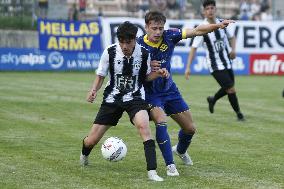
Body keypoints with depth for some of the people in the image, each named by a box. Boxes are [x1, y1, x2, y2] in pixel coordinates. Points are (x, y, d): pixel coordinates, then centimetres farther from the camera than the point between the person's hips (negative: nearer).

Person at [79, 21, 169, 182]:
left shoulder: (144, 53, -8)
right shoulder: (110, 52, -11)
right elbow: (101, 75, 2)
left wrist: (158, 73, -12)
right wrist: (94, 90, -16)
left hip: (135, 97, -1)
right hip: (112, 98, 1)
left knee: (143, 125, -33)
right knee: (92, 140, 2)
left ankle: (152, 172, -32)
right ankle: (84, 156, 43)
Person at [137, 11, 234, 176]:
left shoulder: (169, 36, -12)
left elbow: (196, 31, -12)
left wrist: (217, 25, -24)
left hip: (169, 90, 5)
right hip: (150, 93, -5)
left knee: (190, 128, 11)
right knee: (161, 121, -30)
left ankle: (181, 150, 45)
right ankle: (170, 165, -20)